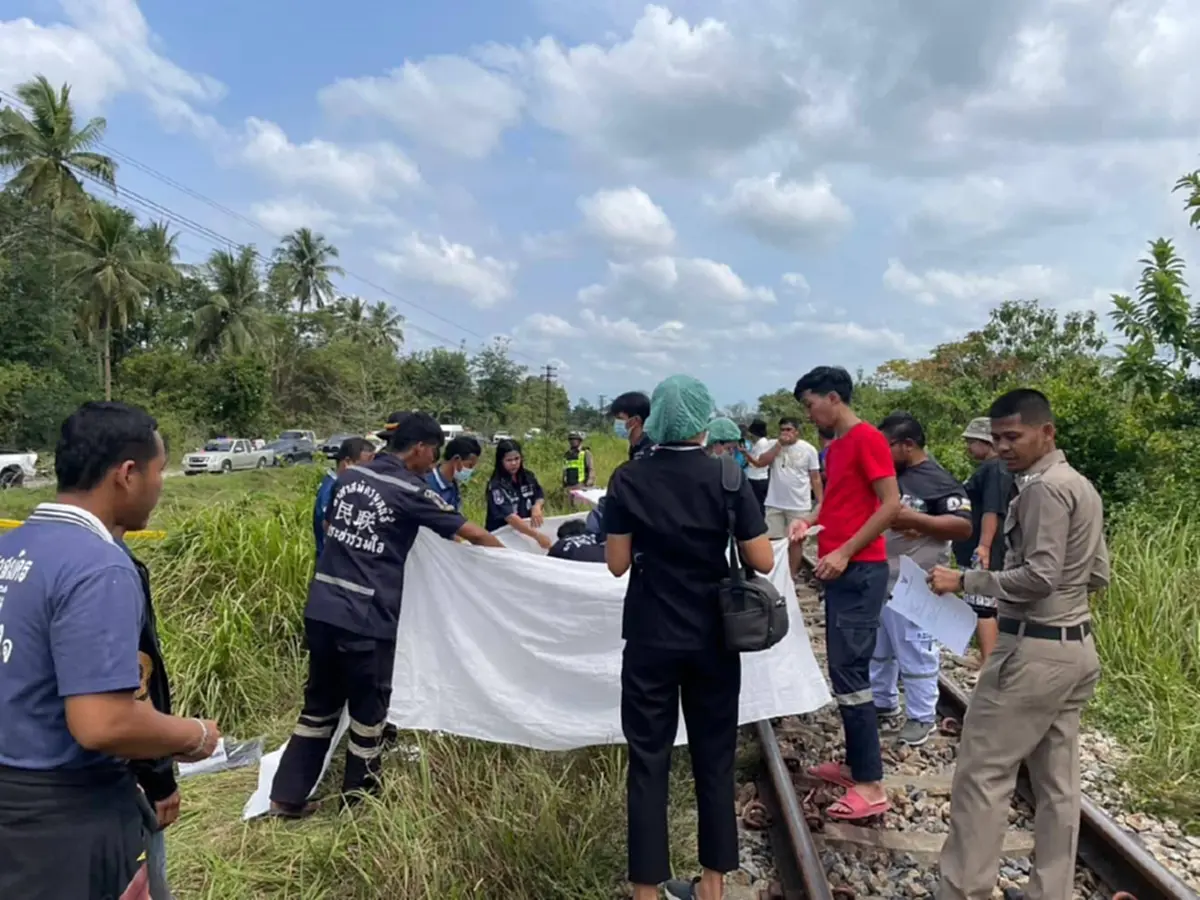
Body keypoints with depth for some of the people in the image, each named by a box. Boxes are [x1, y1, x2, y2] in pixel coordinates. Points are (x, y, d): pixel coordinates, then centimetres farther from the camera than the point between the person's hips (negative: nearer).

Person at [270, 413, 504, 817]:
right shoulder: (410, 491, -9)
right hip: (365, 618, -7)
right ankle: (359, 798, 26)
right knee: (368, 709, 11)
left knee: (320, 703, 19)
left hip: (322, 608, 7)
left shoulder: (349, 476, 10)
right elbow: (473, 534, -4)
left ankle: (287, 797, 25)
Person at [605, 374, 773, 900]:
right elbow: (762, 562, -8)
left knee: (648, 762, 9)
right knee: (714, 759, 14)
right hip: (712, 638, 1)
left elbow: (618, 564, -3)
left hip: (650, 639, 0)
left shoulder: (628, 480, -6)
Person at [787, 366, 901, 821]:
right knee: (845, 670, 13)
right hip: (838, 570, 9)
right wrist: (810, 520, 6)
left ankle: (870, 785, -1)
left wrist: (845, 552, -19)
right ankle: (855, 764, 23)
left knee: (849, 673, -8)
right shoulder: (834, 446, 15)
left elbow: (891, 504, -17)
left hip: (859, 570, -9)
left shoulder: (868, 438, -12)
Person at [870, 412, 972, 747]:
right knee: (876, 649, 19)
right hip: (878, 580, 9)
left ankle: (922, 717, 16)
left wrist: (915, 520, -28)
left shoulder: (939, 481, -14)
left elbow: (964, 526, -20)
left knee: (915, 654, 2)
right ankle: (882, 702, 35)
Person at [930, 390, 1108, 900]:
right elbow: (1098, 576, 17)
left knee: (981, 773, -3)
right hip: (1075, 648, 10)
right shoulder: (1082, 486, 14)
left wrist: (966, 581, -17)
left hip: (1034, 651, -10)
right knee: (1057, 782, 13)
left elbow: (1038, 575, -21)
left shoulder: (1043, 488, -15)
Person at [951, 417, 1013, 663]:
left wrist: (984, 546, -29)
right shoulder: (986, 469, 18)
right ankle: (989, 659, 20)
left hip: (984, 554, -10)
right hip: (974, 553, 10)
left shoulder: (995, 469, -13)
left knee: (983, 609, -10)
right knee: (983, 609, 14)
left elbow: (992, 511, -24)